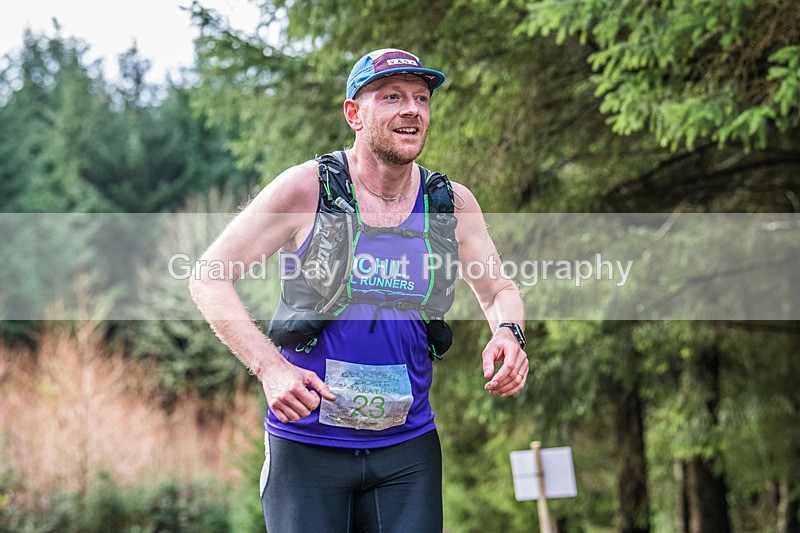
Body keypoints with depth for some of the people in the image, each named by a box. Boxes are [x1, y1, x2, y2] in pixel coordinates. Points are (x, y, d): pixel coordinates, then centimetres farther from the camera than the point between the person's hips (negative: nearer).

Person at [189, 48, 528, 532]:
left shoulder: (452, 205, 2)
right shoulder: (306, 190, -8)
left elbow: (499, 291, 17)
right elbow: (208, 277, -7)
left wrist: (508, 337, -8)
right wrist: (269, 367, -20)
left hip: (408, 449, 3)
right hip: (307, 445, -3)